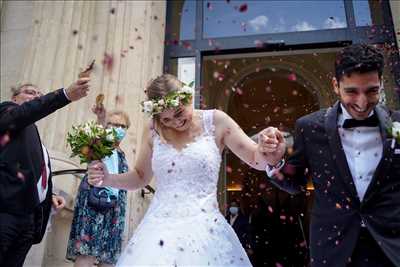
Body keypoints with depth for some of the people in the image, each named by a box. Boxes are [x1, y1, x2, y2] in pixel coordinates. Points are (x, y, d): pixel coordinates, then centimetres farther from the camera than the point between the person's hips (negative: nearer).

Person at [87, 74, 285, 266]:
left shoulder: (215, 121, -4)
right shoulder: (152, 131, 3)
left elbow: (255, 159, 1)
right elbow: (140, 177, 16)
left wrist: (265, 150, -22)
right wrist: (107, 179, -1)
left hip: (205, 228, -2)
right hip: (158, 228, 3)